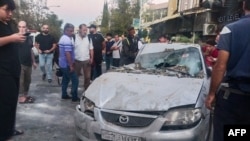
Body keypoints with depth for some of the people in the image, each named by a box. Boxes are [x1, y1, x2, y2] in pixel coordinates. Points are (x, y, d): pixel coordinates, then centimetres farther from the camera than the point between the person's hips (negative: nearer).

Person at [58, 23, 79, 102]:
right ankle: (74, 97, 2)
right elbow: (68, 53, -25)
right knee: (75, 80, -3)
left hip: (63, 63, 10)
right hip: (67, 64, -10)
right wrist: (71, 65, -21)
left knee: (65, 80, 17)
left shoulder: (63, 38, 14)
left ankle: (64, 95, 24)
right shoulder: (67, 39, -20)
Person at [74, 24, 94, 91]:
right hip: (77, 61, -2)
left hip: (86, 60, 2)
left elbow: (91, 49, 8)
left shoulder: (89, 38, 3)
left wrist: (91, 58, -1)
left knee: (87, 77, 8)